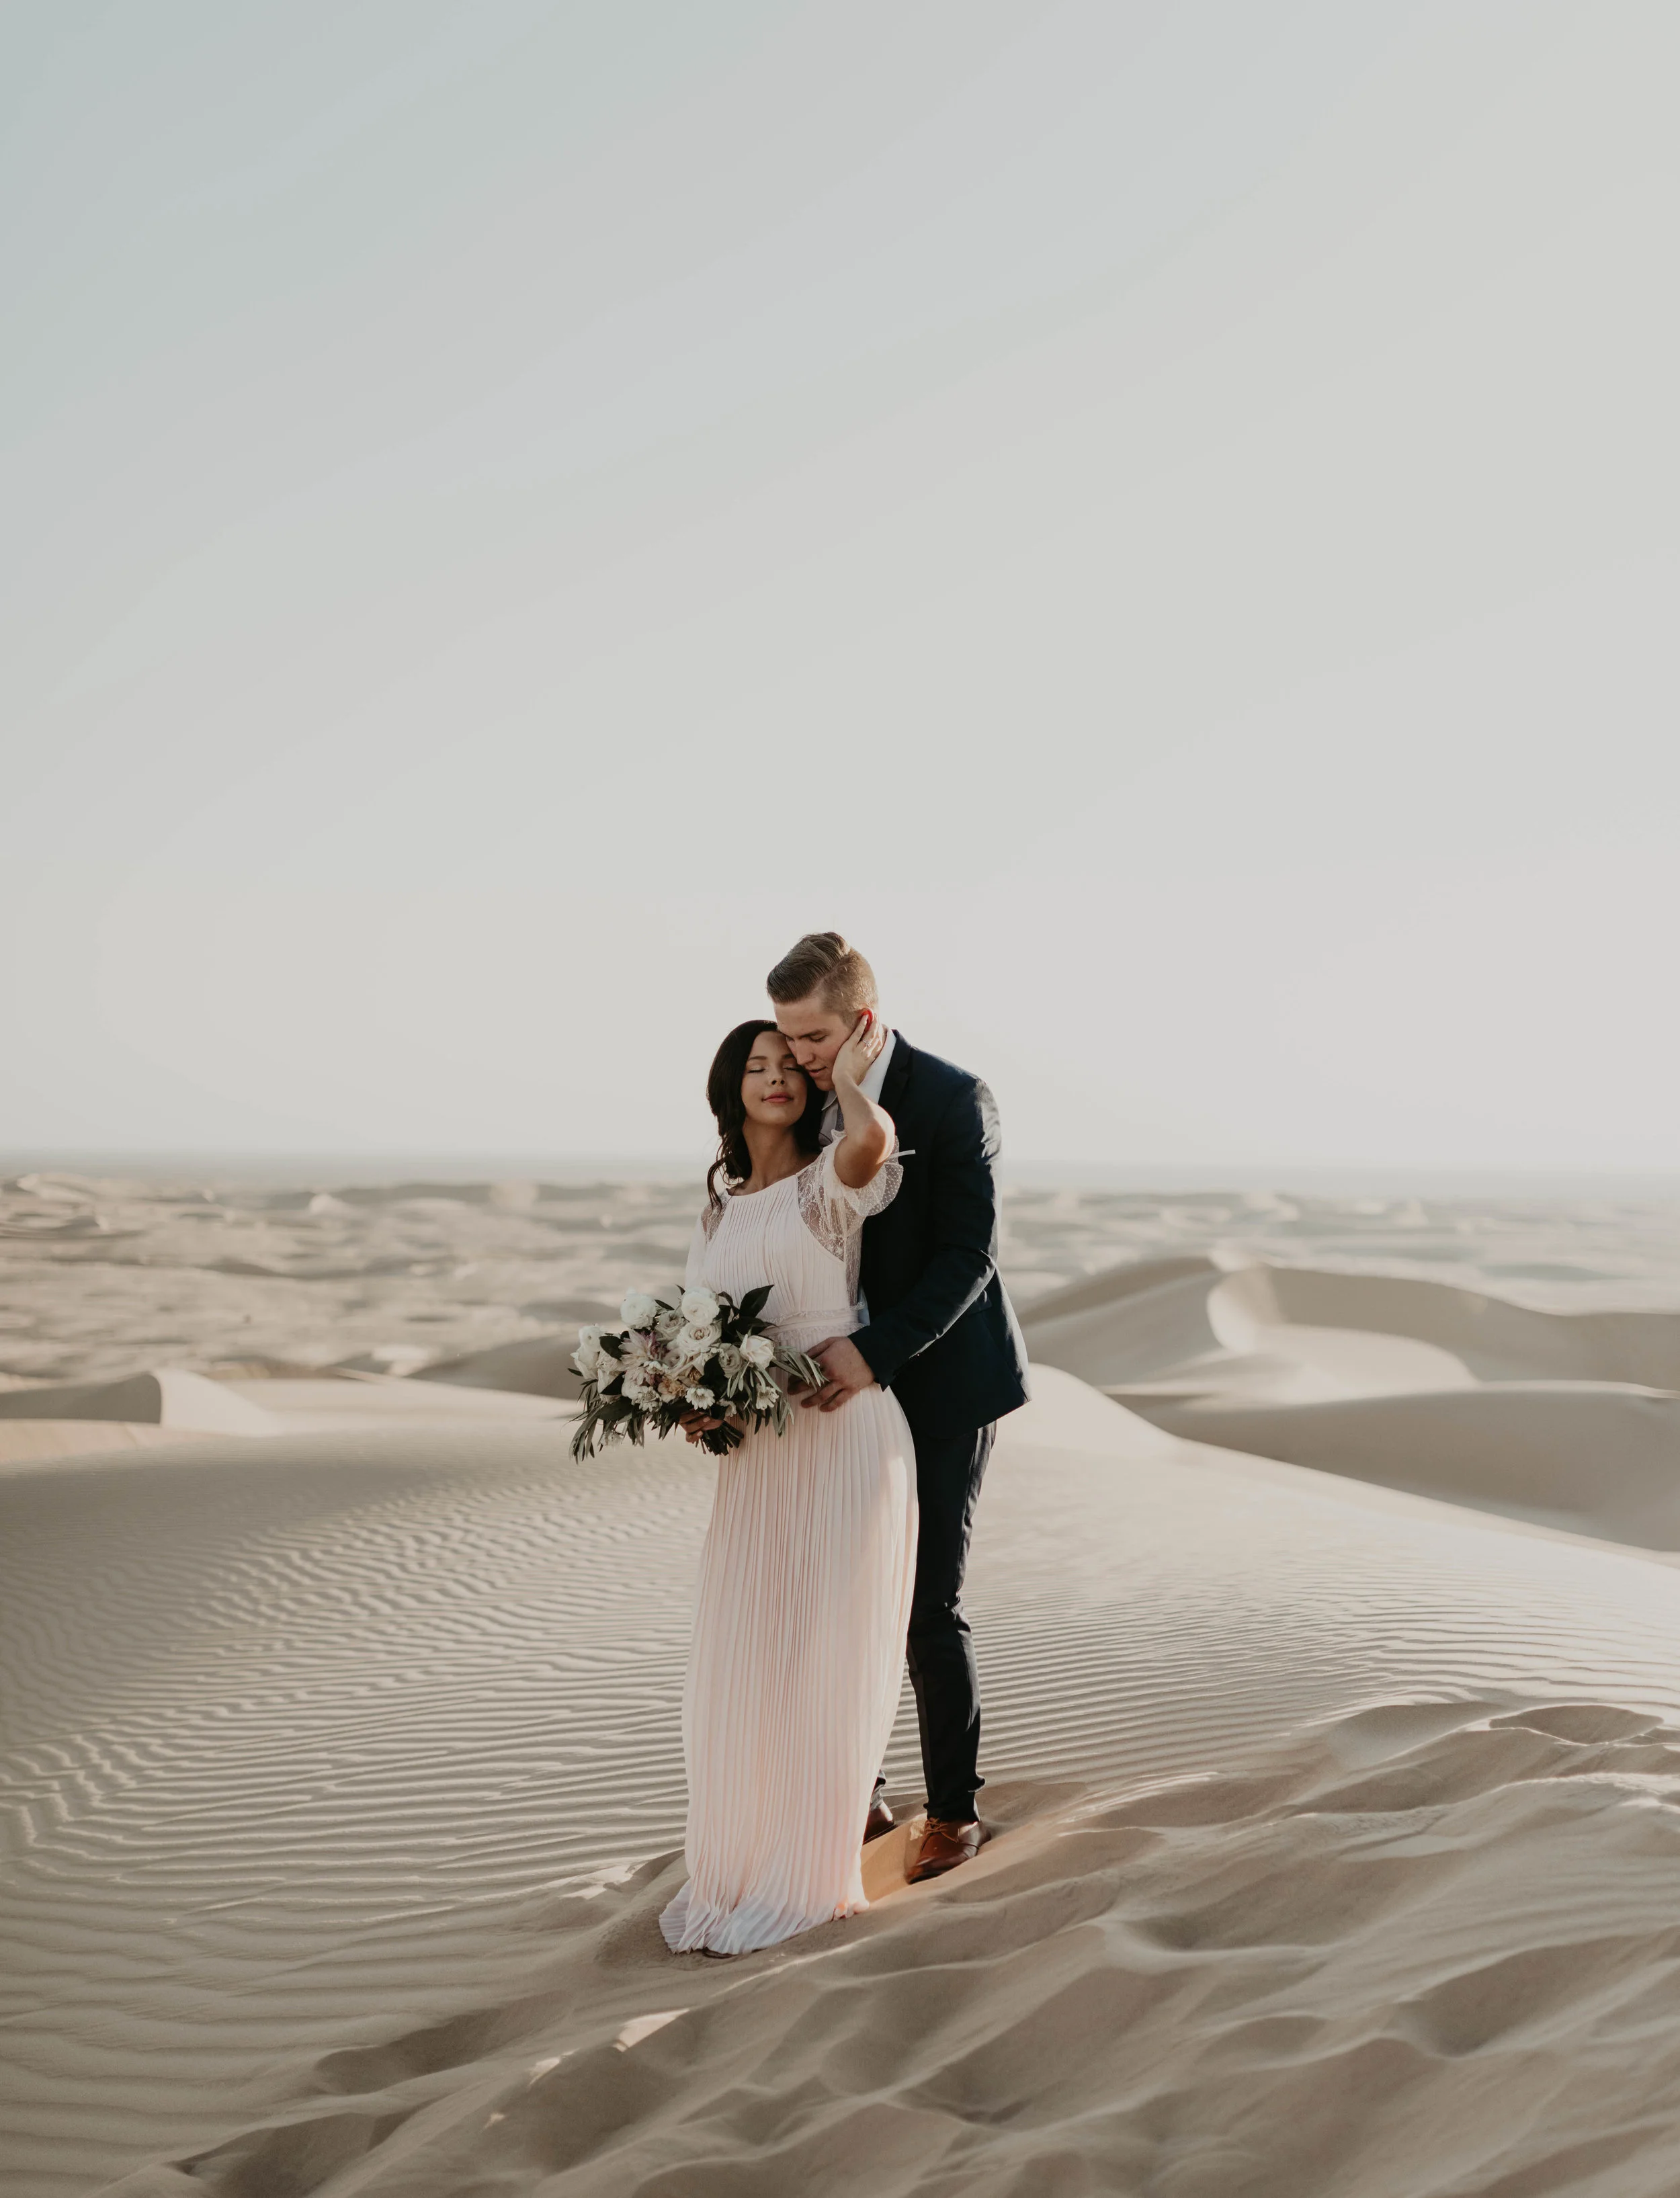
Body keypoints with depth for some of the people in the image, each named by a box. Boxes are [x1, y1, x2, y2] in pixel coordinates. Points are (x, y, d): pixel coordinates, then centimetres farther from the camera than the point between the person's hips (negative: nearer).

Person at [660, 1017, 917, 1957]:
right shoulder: (720, 1205, 13)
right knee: (741, 1661, 8)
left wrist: (848, 1078, -16)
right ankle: (736, 1868, 23)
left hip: (844, 1435, -6)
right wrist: (696, 1402, 1)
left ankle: (800, 1879, 13)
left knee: (821, 1660, 1)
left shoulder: (831, 1181, -7)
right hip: (755, 1453, 6)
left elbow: (875, 1140, -33)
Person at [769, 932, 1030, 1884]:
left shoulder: (954, 1099, -17)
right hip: (854, 1377, 6)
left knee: (929, 1607, -3)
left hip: (944, 1382, -6)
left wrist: (877, 1353, -30)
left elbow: (969, 1253, -21)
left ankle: (956, 1811, 15)